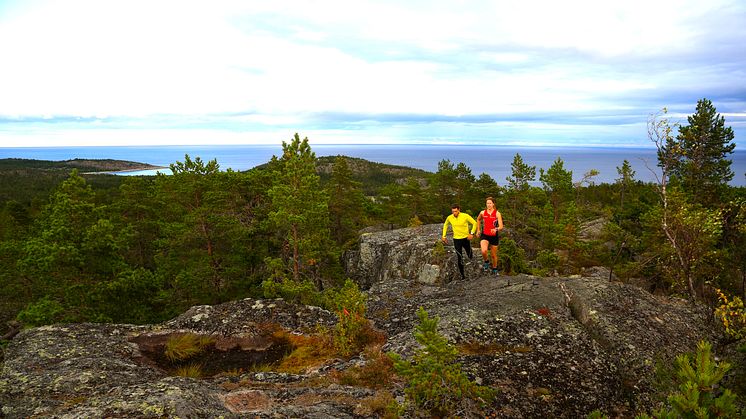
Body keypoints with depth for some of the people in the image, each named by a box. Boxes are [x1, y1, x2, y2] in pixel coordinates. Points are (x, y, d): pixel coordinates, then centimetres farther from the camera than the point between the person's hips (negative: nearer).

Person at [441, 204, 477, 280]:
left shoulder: (465, 216, -16)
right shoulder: (449, 218, -8)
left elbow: (475, 223, -5)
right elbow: (445, 225, 13)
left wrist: (472, 233, -14)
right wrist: (444, 236, 11)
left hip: (466, 238, -1)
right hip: (456, 239, 1)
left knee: (470, 256, 10)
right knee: (459, 258, -1)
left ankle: (471, 256, 47)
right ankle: (462, 275, 8)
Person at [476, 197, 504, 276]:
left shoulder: (497, 213, -8)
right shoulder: (482, 213, 0)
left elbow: (501, 226, -16)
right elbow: (478, 220, 23)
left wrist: (496, 229, -37)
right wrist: (478, 230, 20)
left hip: (494, 236, -1)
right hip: (484, 235, 1)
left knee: (494, 255, 10)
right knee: (484, 251, -26)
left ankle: (494, 270, 34)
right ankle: (486, 262, 6)